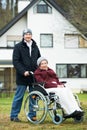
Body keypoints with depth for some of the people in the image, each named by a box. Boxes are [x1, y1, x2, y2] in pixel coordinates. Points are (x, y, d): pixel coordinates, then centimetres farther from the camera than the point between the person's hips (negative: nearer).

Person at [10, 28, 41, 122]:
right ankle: (14, 115, 7)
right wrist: (23, 71, -18)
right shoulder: (18, 47, -1)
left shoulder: (35, 47, 15)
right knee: (19, 96, -1)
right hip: (22, 76, -5)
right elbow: (15, 61, -8)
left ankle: (32, 115, 13)